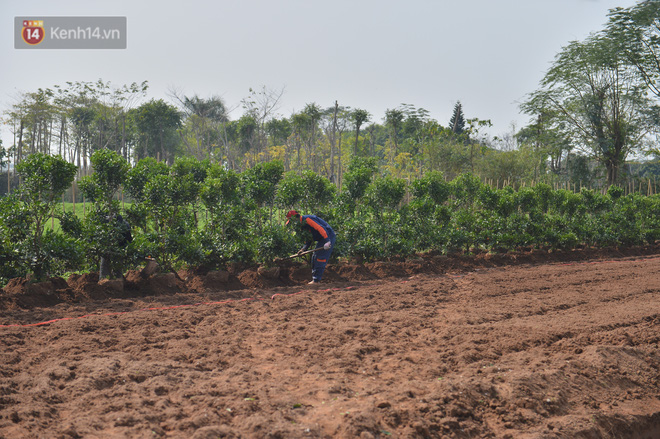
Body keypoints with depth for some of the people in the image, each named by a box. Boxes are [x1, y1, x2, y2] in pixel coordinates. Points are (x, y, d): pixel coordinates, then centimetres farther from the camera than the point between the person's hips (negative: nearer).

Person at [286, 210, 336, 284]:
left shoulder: (307, 219, -19)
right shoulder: (302, 224, 14)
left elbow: (320, 228, -28)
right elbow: (309, 237, 21)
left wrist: (327, 241, -36)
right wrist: (304, 248, 8)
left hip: (327, 237, -11)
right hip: (321, 239, 11)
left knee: (320, 258, -12)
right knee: (314, 258, 12)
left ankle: (316, 280, -9)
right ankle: (315, 278, 17)